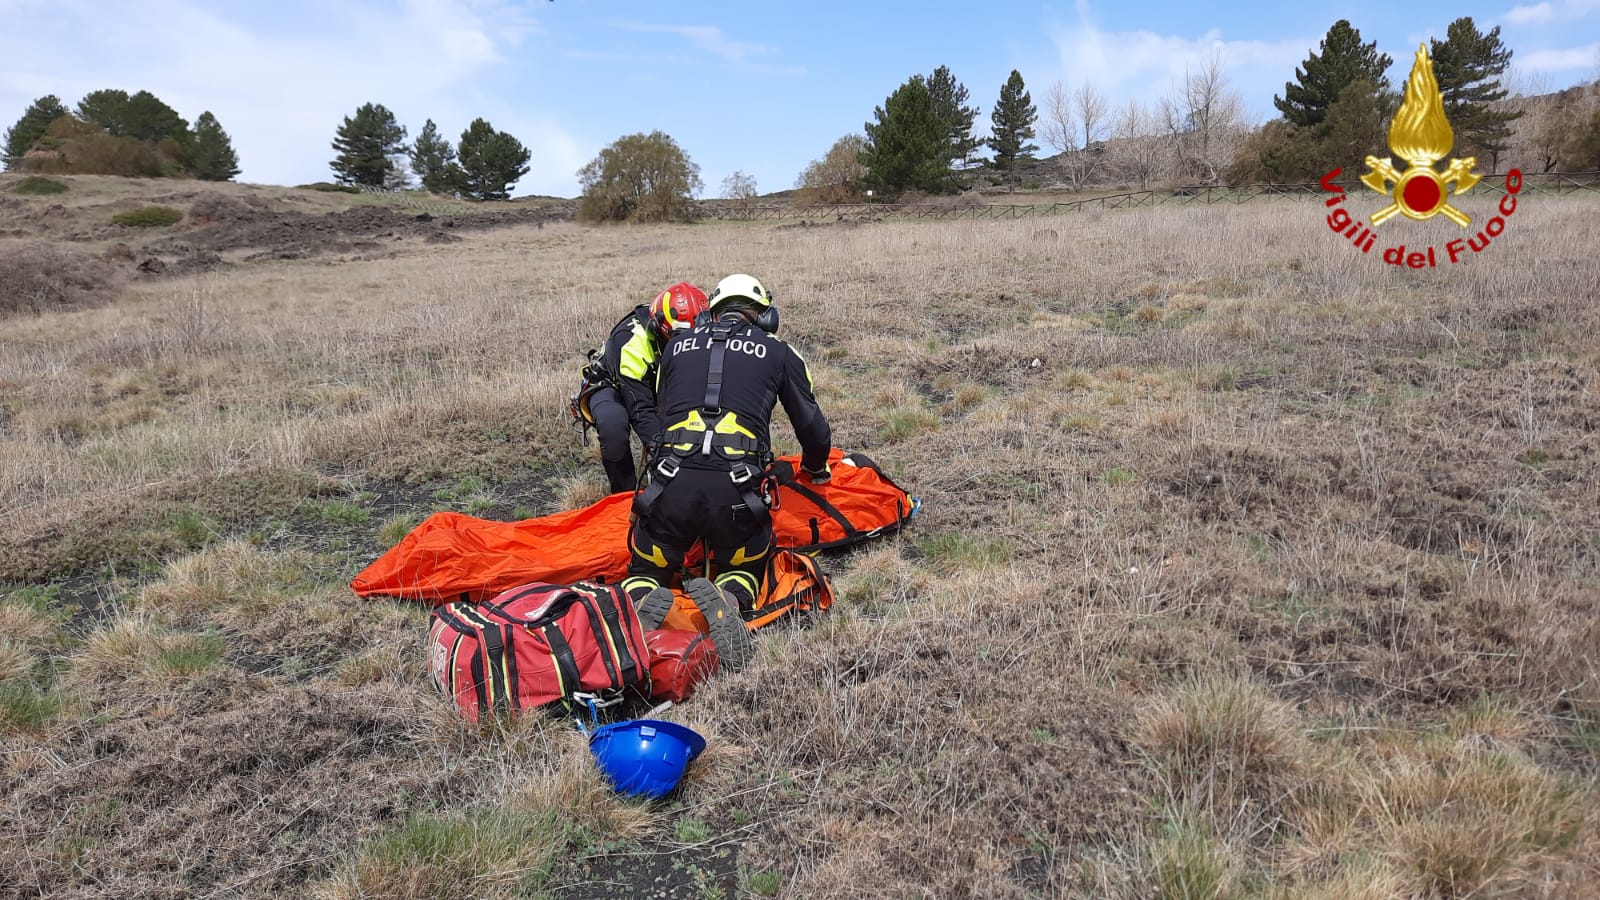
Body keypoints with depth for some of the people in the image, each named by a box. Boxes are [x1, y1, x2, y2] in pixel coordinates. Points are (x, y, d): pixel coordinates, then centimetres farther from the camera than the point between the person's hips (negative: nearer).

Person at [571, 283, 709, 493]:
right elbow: (641, 411, -37)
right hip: (610, 386, -6)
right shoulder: (631, 340, -36)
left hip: (653, 385, 6)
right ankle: (624, 492, -18)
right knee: (613, 424, -39)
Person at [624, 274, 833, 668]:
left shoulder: (676, 345, 22)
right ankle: (726, 600, -11)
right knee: (745, 572, 25)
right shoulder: (779, 353, 17)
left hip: (671, 483, 1)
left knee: (643, 572, 23)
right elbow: (813, 429, 23)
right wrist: (816, 471, 45)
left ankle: (643, 605, -13)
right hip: (738, 489, -1)